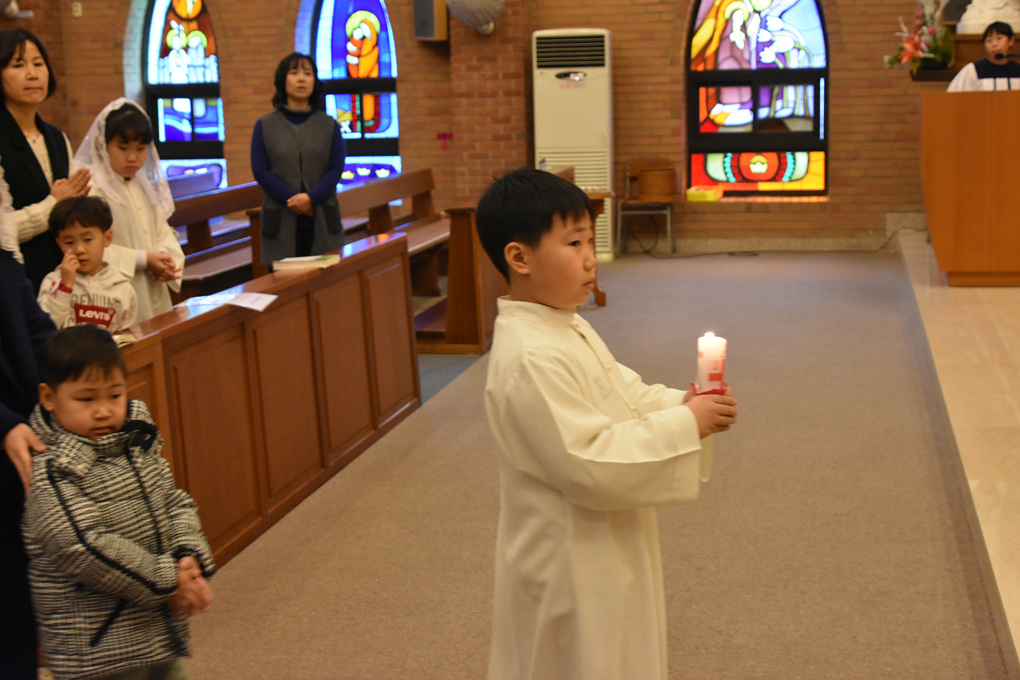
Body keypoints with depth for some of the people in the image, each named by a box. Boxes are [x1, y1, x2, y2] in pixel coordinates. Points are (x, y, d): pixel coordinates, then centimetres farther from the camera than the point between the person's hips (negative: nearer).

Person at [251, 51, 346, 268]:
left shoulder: (329, 126, 10)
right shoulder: (265, 126, 7)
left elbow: (336, 169, 1)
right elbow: (260, 172, 0)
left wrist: (312, 198, -15)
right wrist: (294, 200, -12)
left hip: (322, 224, 1)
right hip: (282, 225, -1)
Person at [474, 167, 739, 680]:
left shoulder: (569, 329, 5)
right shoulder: (531, 360, -28)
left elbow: (623, 395, 13)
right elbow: (590, 465, -29)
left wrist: (682, 406, -6)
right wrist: (682, 426, -23)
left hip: (603, 552, 10)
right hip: (570, 565, -10)